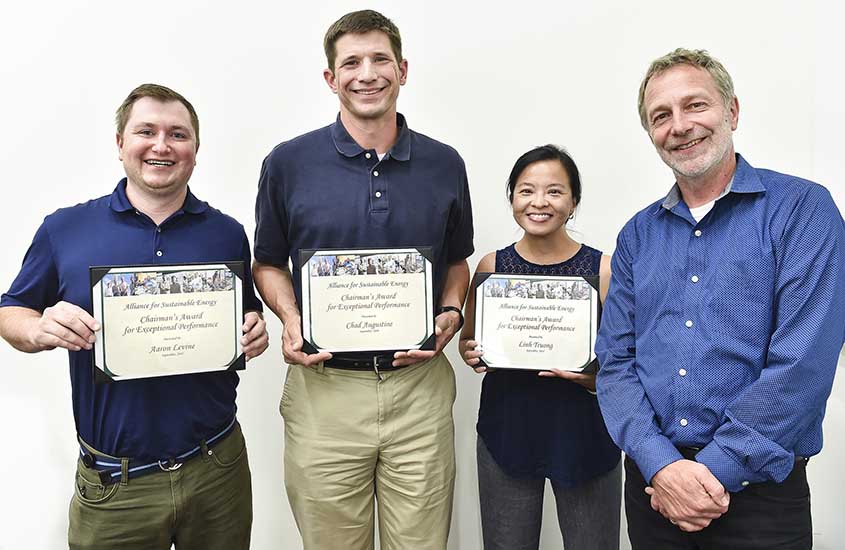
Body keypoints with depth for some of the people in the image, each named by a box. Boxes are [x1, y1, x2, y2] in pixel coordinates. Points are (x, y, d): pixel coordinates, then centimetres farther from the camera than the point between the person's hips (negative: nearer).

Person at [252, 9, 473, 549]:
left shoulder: (445, 164, 3)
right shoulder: (288, 163, -2)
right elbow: (268, 263, 9)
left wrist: (451, 312, -4)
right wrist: (290, 320, -10)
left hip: (420, 387, 2)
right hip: (323, 386, -1)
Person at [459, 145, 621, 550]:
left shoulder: (603, 269, -6)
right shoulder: (491, 266, 0)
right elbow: (468, 341, 12)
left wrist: (593, 376, -20)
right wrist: (473, 355, -9)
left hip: (584, 434, -1)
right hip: (507, 430, 2)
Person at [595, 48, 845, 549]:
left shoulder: (802, 208, -7)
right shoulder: (638, 235, 5)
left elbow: (803, 362, -16)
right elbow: (616, 360, 0)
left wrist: (716, 469, -16)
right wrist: (661, 465, -13)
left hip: (757, 489, -3)